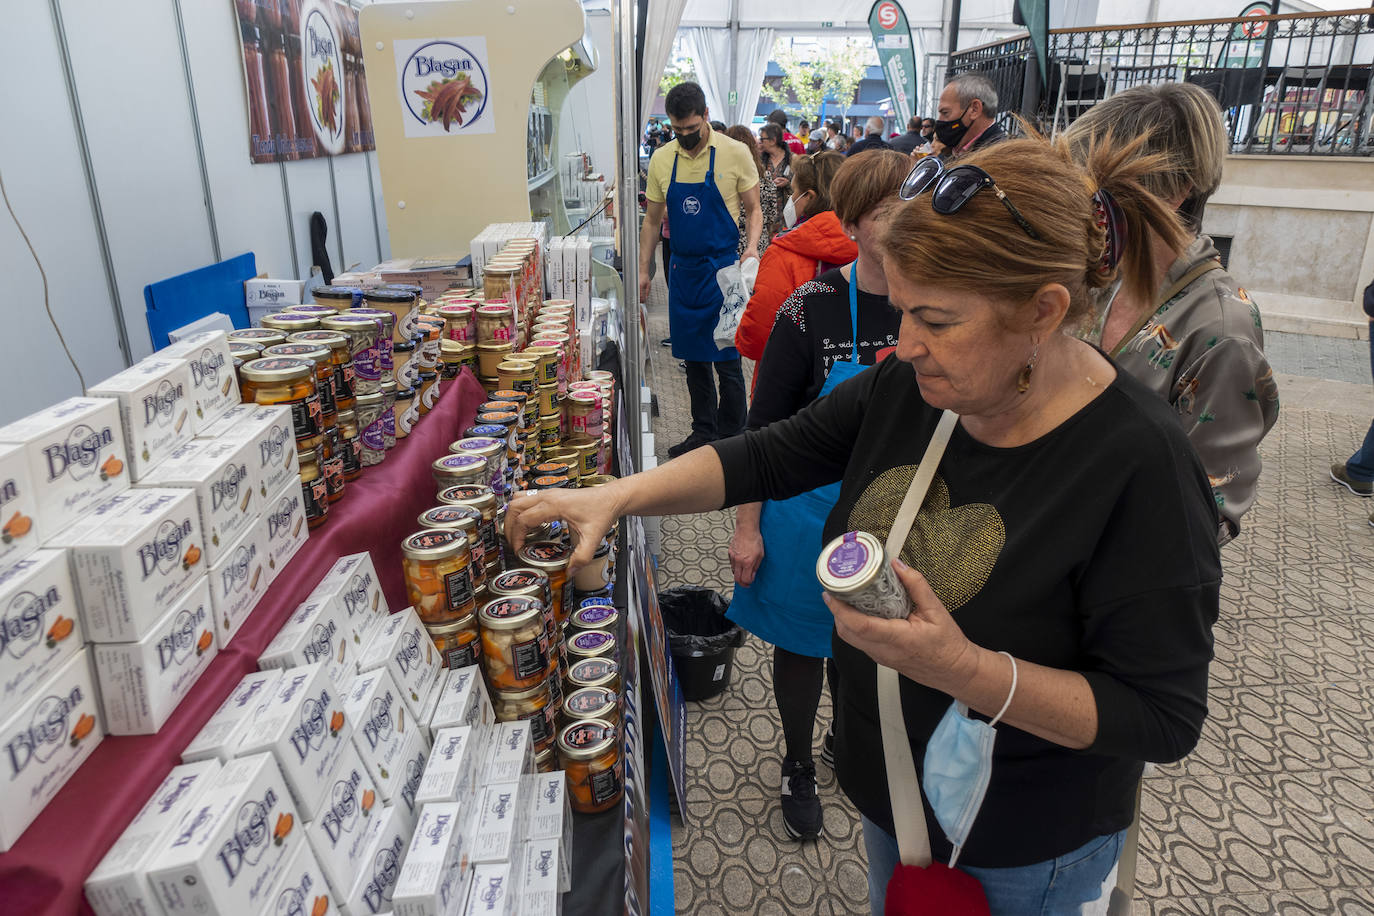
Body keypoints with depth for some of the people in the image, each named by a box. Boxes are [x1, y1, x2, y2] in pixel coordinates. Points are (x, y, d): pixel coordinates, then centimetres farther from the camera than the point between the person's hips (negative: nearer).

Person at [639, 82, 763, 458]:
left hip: (723, 270, -4)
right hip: (684, 269, 4)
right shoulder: (661, 159, 4)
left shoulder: (734, 153, -7)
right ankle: (703, 432, 24)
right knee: (693, 358, 11)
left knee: (727, 360, -1)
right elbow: (652, 219, 12)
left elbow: (753, 209, 1)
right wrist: (643, 270, 9)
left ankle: (731, 439, 12)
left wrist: (751, 248, -17)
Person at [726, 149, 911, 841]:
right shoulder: (814, 307, -17)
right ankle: (798, 763, 43)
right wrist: (747, 526, -10)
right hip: (810, 516, -2)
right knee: (803, 641, 17)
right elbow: (764, 427, -11)